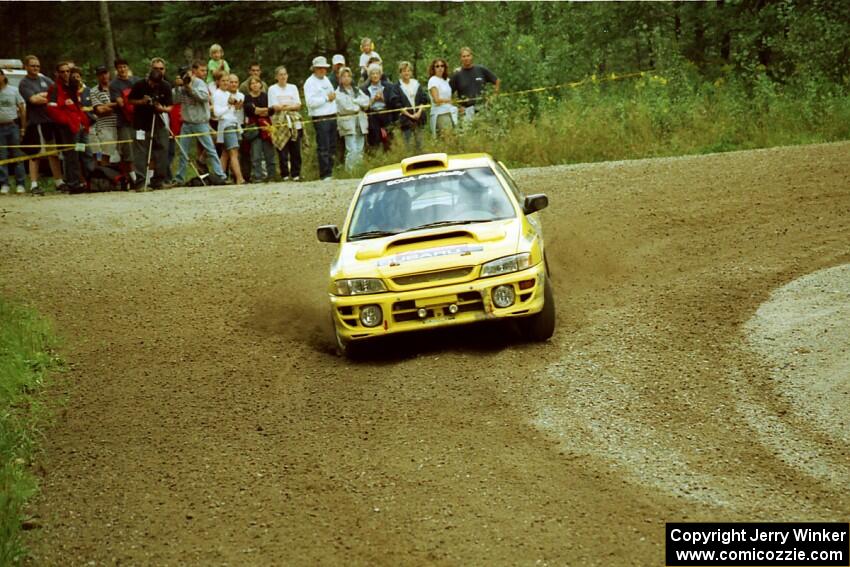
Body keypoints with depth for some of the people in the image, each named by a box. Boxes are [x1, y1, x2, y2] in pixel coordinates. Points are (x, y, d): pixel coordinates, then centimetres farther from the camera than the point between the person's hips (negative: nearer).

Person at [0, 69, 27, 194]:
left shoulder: (13, 90, 5)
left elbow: (22, 109, 6)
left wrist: (23, 127, 0)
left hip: (13, 126, 0)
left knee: (17, 155, 1)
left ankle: (20, 184, 4)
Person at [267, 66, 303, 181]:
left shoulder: (293, 88, 15)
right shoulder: (272, 89, 6)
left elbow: (298, 105, 5)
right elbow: (274, 107, -4)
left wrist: (283, 106, -8)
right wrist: (291, 106, -4)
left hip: (294, 121, 3)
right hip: (280, 122, -3)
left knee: (296, 149, -1)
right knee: (282, 150, -6)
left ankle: (296, 174, 3)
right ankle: (285, 175, -1)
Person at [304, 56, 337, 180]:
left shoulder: (326, 79, 18)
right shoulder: (310, 82, -8)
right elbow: (311, 101, -19)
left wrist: (333, 96, 12)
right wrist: (326, 98, -15)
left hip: (332, 117, 8)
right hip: (320, 119, -8)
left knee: (332, 147, 10)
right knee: (323, 148, -9)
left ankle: (330, 172, 16)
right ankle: (325, 175, -8)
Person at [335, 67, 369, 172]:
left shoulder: (357, 90, 18)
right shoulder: (338, 92, 1)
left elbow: (366, 101, 4)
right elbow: (346, 106, -11)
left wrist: (354, 101, -7)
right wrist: (359, 105, 2)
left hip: (360, 122, 5)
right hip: (348, 123, -5)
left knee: (360, 151, 4)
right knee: (352, 150, -15)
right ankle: (349, 171, -9)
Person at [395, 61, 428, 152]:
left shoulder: (416, 84, 12)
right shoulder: (397, 87, -2)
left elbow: (424, 100, 8)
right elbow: (397, 104, -8)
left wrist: (419, 112, -7)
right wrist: (410, 115, -13)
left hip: (418, 117, 4)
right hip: (405, 118, -4)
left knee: (419, 142, 6)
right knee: (407, 143, -6)